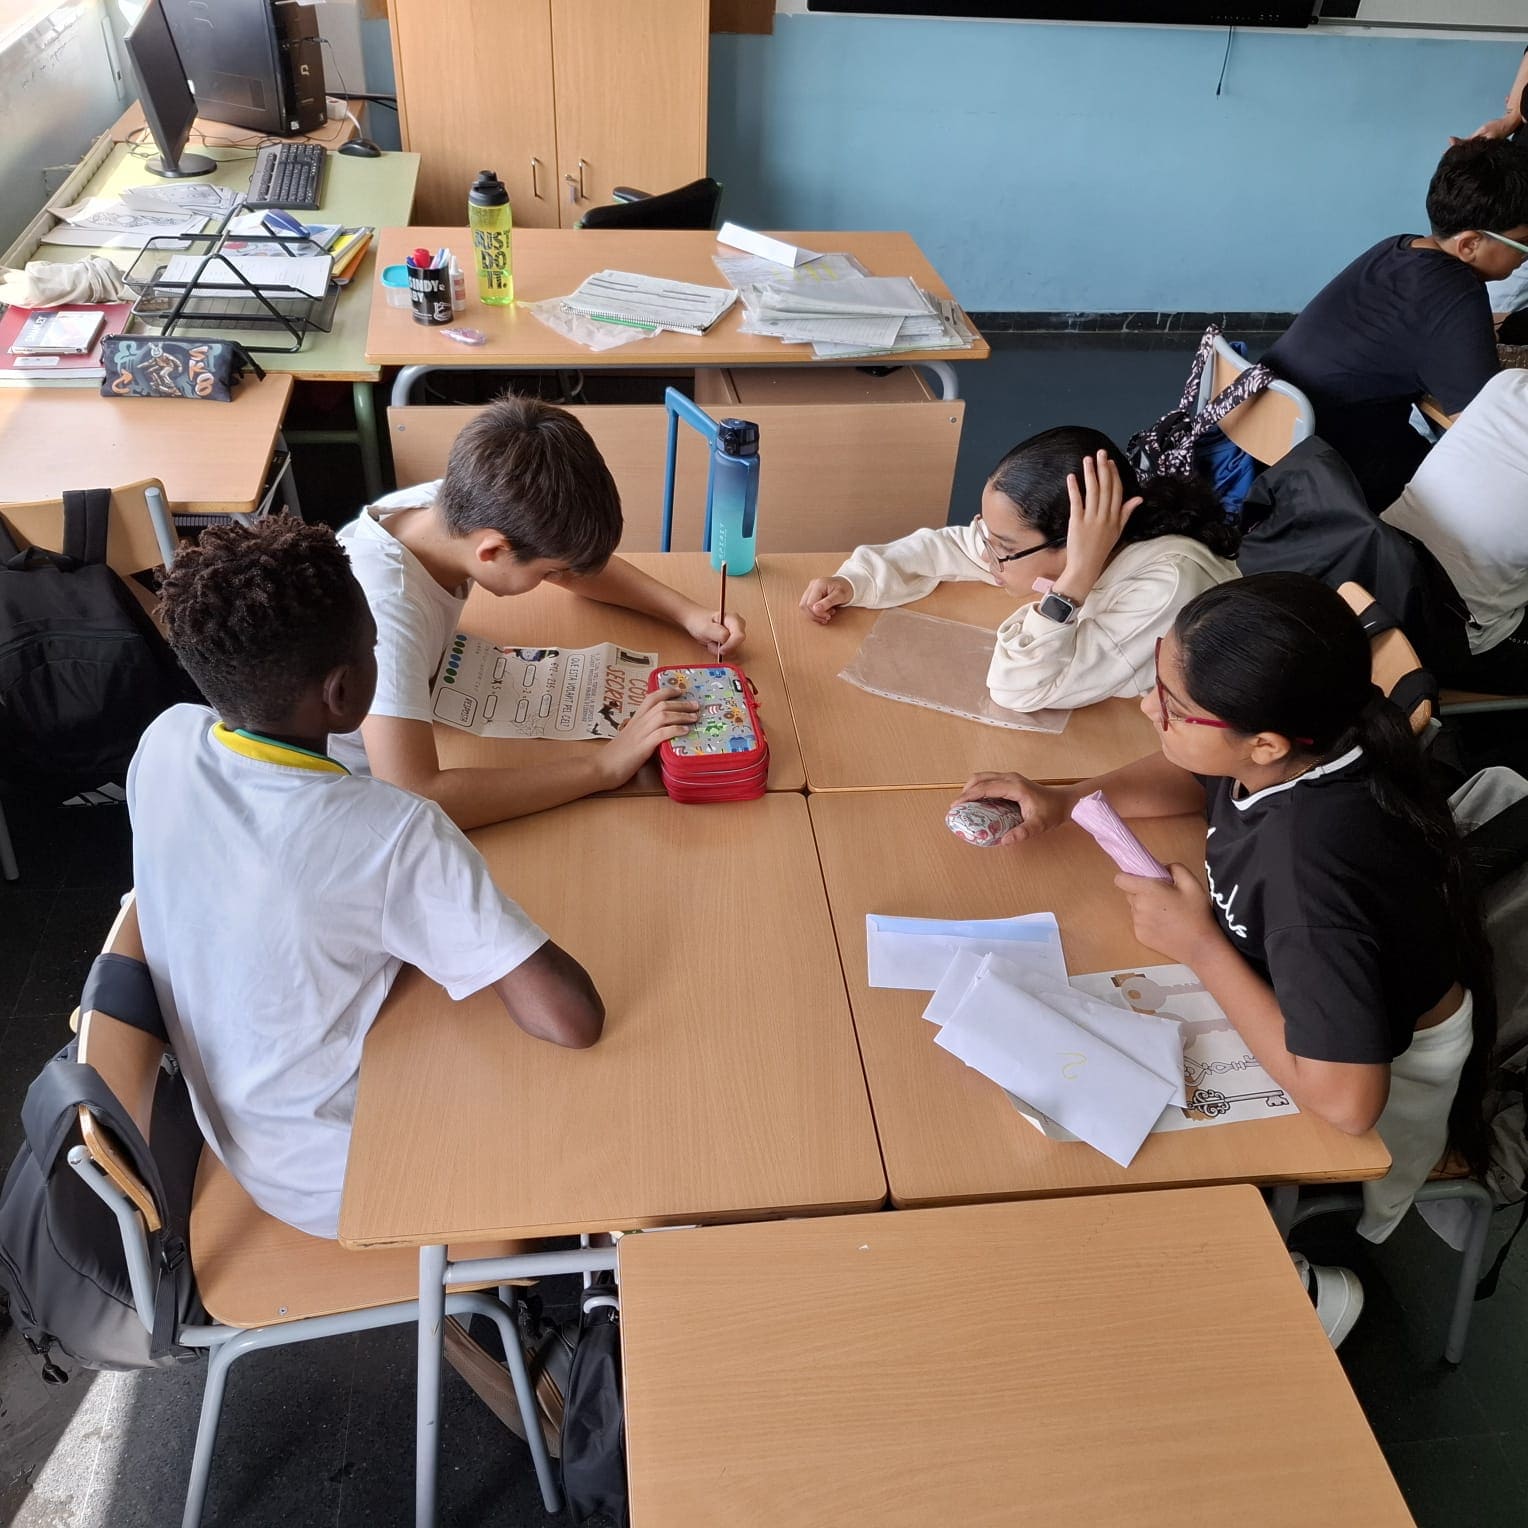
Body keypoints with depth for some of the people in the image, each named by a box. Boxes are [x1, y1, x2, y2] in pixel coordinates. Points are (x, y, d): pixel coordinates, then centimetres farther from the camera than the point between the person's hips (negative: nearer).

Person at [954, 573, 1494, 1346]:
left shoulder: (1313, 861, -41)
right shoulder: (1296, 745, -18)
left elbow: (1345, 1099, -39)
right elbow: (1192, 779, 7)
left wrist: (1200, 945, -29)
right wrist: (1065, 800, -10)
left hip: (1378, 1097, -7)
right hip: (1303, 1001, 7)